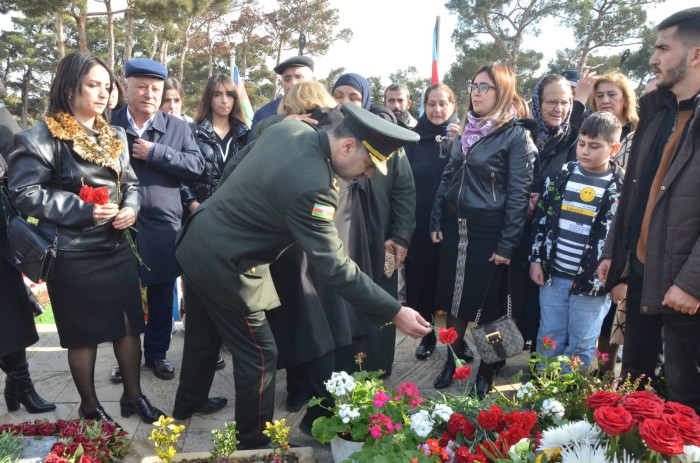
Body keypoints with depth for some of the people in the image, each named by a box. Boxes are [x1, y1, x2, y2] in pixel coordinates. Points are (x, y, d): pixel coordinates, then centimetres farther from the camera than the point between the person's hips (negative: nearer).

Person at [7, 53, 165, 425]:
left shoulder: (115, 136, 11)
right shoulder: (41, 137, -9)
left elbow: (130, 183, 17)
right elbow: (26, 194, -13)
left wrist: (131, 208, -5)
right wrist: (84, 210, -19)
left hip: (117, 248, 6)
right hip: (73, 255, -6)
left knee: (129, 324, 10)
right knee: (83, 334, 7)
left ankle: (133, 396, 29)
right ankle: (90, 407, 26)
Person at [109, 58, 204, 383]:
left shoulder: (177, 127, 5)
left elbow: (197, 165, -5)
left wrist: (156, 153, -13)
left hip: (162, 226, 1)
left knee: (161, 294, 10)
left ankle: (157, 353, 27)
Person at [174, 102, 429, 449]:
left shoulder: (292, 128, -4)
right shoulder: (312, 186, -32)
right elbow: (334, 266, -29)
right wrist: (394, 313, -24)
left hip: (199, 243, 10)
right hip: (223, 264, -10)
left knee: (204, 336, 28)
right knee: (259, 354, 6)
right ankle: (254, 442, 26)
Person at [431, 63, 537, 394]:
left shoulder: (517, 135, -10)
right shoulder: (468, 129, 9)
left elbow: (519, 194, -13)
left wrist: (507, 245, -14)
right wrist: (436, 221, 8)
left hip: (488, 231, -5)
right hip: (454, 226, 6)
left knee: (488, 304, 8)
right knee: (453, 297, 13)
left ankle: (486, 370, 26)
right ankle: (452, 361, 30)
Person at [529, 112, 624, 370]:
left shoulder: (621, 187, -7)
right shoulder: (562, 176, 4)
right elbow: (541, 219, 7)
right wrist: (536, 259, 4)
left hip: (593, 282, -3)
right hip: (552, 275, 3)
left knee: (582, 346, 11)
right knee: (549, 339, 15)